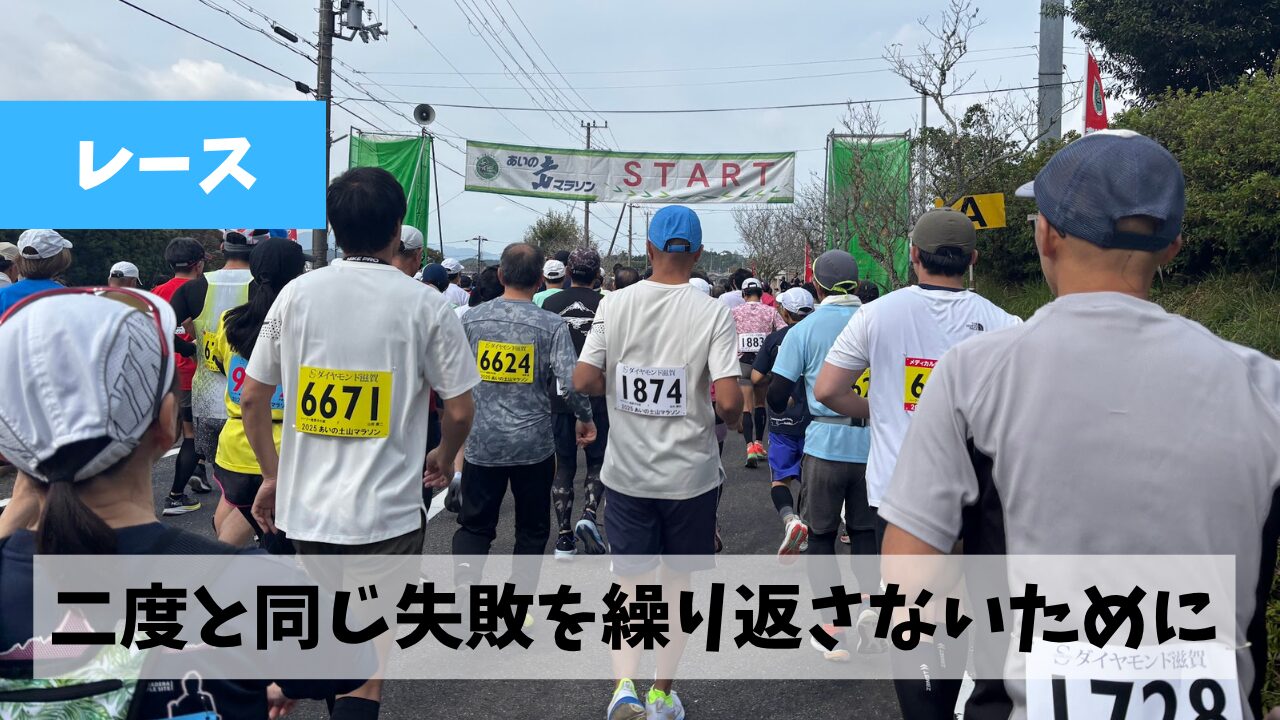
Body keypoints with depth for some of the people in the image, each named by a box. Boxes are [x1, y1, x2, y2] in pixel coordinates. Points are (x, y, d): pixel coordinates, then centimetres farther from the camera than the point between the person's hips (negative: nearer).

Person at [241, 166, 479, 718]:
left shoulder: (296, 293, 0)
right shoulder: (424, 304, -9)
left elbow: (251, 399, 4)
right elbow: (459, 410, -6)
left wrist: (272, 475, 16)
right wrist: (444, 459, 14)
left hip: (306, 505, 4)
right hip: (387, 512, -3)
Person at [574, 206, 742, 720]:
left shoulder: (615, 305, -4)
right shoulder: (713, 314, -11)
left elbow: (584, 380, -6)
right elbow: (727, 401, -17)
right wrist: (732, 417, 5)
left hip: (627, 473, 1)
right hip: (692, 474, -1)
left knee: (631, 582, 14)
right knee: (678, 583, 16)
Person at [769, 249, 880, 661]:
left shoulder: (805, 330, -5)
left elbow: (777, 394, -5)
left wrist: (783, 408, 17)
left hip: (825, 445, -2)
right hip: (873, 444, 3)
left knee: (820, 534, 11)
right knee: (865, 531, 19)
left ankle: (833, 629, 12)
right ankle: (870, 601, 1)